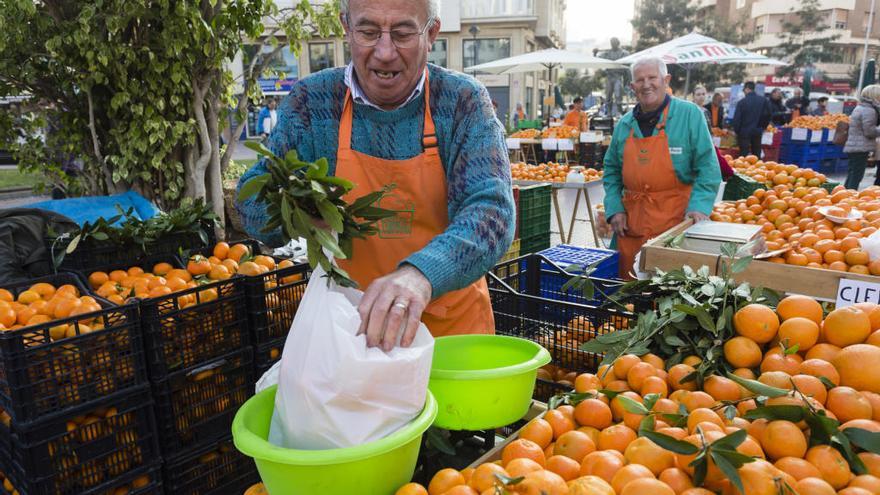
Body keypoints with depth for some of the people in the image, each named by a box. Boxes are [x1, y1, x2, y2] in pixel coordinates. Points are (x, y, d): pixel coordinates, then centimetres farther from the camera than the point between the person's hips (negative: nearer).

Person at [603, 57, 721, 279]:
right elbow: (611, 171, 15)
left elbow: (707, 166, -5)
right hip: (630, 222, 4)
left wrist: (699, 206, -18)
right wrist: (614, 209, 2)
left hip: (675, 219, -4)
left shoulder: (689, 114, -2)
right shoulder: (625, 124, 11)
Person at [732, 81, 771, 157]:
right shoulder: (763, 100, -1)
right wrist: (762, 127, 16)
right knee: (757, 156, 12)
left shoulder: (742, 102, -12)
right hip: (758, 131, 4)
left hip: (744, 132, -3)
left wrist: (736, 131, 3)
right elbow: (767, 116, 4)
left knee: (744, 156, 1)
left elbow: (736, 118, -9)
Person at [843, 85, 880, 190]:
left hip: (852, 147, 9)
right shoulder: (869, 110, -14)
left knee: (851, 175, 14)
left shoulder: (859, 108, 16)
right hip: (861, 148, -9)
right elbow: (869, 131, -16)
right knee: (856, 177, -6)